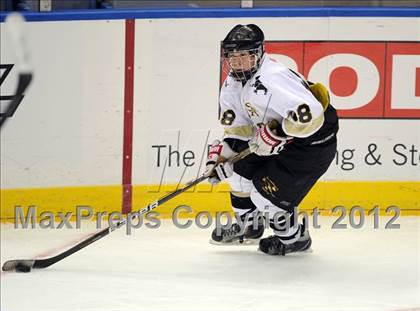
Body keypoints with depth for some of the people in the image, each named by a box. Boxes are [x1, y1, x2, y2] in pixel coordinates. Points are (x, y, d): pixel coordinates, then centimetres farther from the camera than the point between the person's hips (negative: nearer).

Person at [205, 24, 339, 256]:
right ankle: (248, 225, 32)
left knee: (267, 191, -11)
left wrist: (275, 134, -32)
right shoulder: (233, 84, 1)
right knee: (241, 168, 11)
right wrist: (220, 155, -3)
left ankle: (294, 239, 14)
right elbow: (239, 130, 10)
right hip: (283, 141, 10)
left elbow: (311, 115, -41)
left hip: (313, 143, -10)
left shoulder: (271, 80, -31)